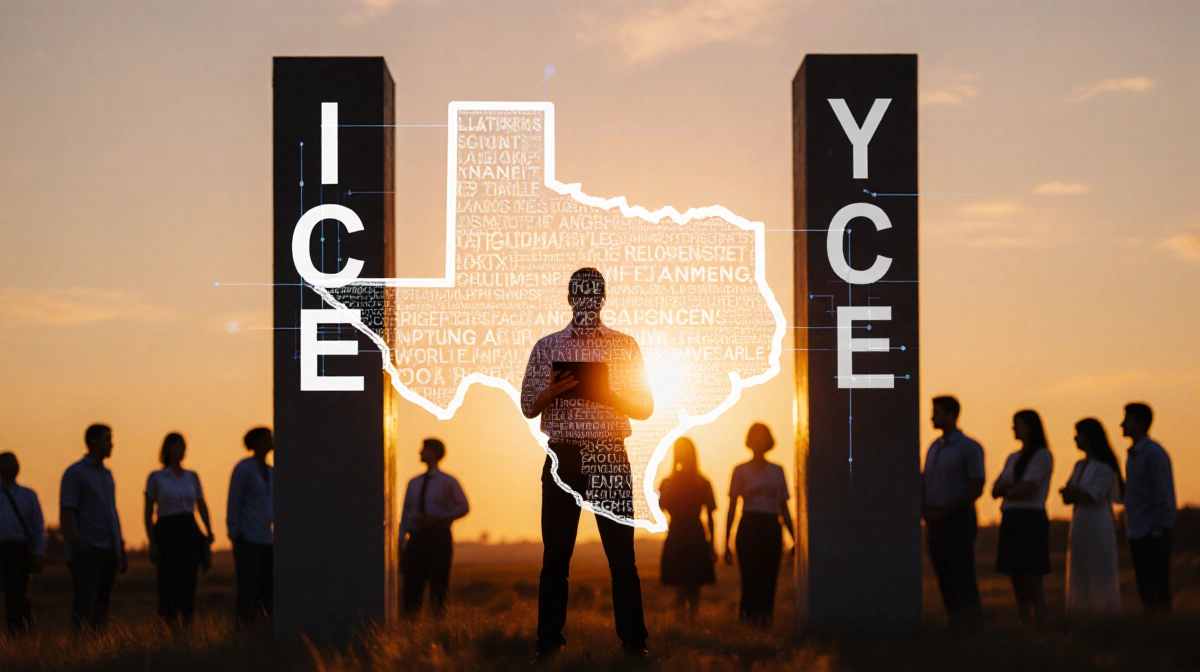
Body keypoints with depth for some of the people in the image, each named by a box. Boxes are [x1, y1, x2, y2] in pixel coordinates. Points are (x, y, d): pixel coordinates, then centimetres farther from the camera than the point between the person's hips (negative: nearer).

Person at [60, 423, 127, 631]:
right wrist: (76, 546, -21)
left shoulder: (106, 474, 19)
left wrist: (121, 551, 19)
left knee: (102, 607, 6)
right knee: (84, 607, -11)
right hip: (87, 552, -7)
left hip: (108, 551, 7)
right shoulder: (75, 473, -4)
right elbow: (65, 513, -10)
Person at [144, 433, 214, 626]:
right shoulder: (156, 477, 2)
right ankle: (167, 628, -1)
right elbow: (148, 512, 0)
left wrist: (209, 535, 4)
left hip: (189, 533, 3)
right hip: (166, 533, -3)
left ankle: (188, 624, 5)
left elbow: (202, 507, 15)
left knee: (188, 582, 0)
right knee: (168, 583, -6)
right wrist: (152, 543, -8)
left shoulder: (192, 477, 12)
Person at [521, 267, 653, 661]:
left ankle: (633, 640, 5)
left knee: (621, 552, -1)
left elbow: (644, 407, 4)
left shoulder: (624, 346, 6)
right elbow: (528, 408, 7)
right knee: (556, 553, 1)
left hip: (612, 458, 0)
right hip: (563, 457, 1)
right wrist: (551, 391, -14)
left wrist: (607, 394, -14)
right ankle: (549, 640, 8)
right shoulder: (547, 347, 8)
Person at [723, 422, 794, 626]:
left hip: (771, 528, 3)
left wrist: (794, 539, 11)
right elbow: (732, 507, 4)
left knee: (769, 580, -1)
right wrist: (726, 542, -1)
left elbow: (784, 507, 16)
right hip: (749, 527, -3)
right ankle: (748, 616, -5)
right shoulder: (741, 470, 5)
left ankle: (764, 617, 5)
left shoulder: (777, 470, 13)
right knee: (750, 578, -10)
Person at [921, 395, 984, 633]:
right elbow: (924, 485, 18)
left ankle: (971, 626, -4)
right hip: (935, 523, 7)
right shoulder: (934, 448, 16)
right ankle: (954, 625, 8)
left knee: (963, 579, -7)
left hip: (958, 521, -7)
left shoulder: (969, 448, -5)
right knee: (944, 580, 5)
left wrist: (942, 513, -13)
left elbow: (976, 489, -11)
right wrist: (925, 511, -3)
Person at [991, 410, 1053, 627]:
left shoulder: (1043, 456, -3)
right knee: (1018, 586, 5)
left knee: (1033, 585, -8)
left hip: (1032, 520, -7)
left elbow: (1027, 488, -13)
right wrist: (1013, 487, -8)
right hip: (1010, 521, 7)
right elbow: (995, 491, 11)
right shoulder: (1012, 458, 19)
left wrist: (1008, 489, 4)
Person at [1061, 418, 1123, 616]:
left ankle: (1105, 616, -4)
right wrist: (1079, 494, -9)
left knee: (1099, 575, -6)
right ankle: (1083, 618, 8)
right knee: (1080, 576, 6)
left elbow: (1093, 498, -14)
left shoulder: (1104, 468, -9)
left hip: (1098, 526, -8)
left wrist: (1073, 492, 0)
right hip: (1079, 525, 8)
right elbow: (1067, 497, 11)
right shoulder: (1080, 466, 15)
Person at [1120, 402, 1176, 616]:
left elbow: (1164, 497, -14)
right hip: (1137, 534, 9)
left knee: (1158, 593, -7)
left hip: (1153, 534, -9)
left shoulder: (1154, 454, -11)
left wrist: (1157, 532, -16)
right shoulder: (1133, 454, 16)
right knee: (1145, 592, 8)